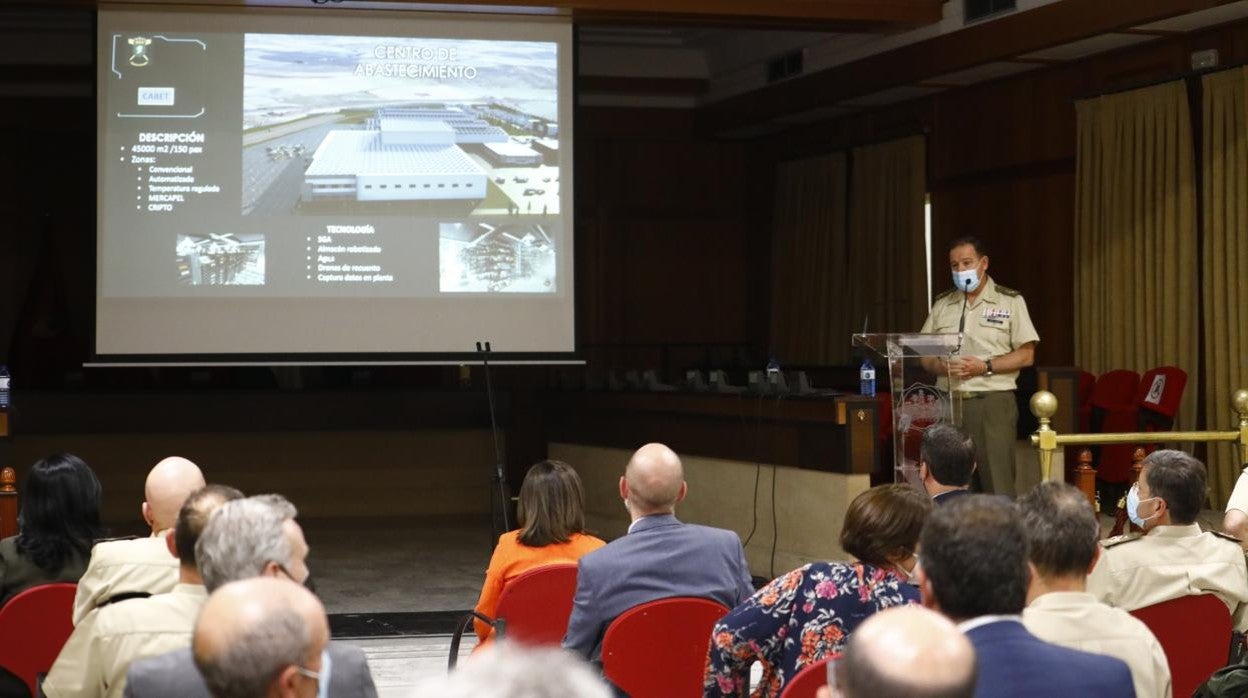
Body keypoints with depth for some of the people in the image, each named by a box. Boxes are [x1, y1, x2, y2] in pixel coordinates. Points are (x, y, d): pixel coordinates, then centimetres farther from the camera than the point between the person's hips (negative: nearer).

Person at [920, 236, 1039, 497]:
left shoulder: (1010, 302, 3)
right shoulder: (942, 305, 15)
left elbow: (1026, 356, -1)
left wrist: (985, 367, -14)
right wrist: (942, 366, -7)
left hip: (993, 401, -4)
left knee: (998, 485, -7)